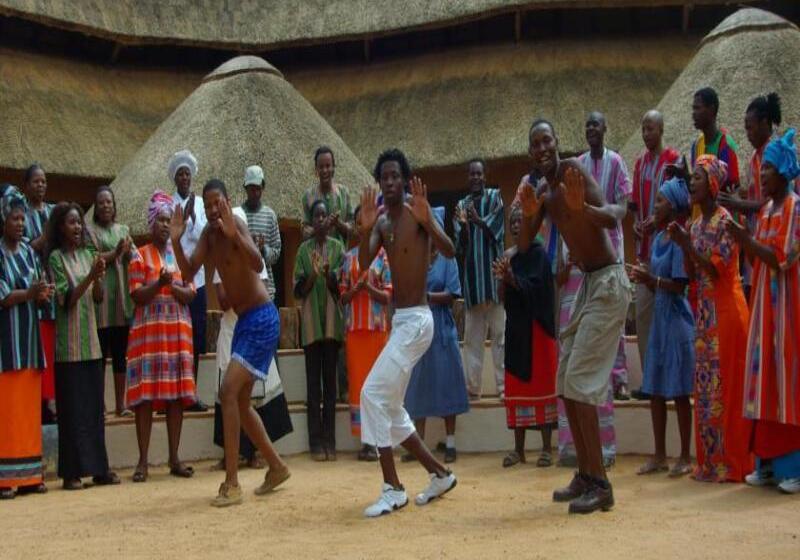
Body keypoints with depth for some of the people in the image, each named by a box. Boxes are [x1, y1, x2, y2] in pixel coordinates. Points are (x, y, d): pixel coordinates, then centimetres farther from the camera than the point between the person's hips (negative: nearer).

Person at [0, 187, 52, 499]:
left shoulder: (28, 252, 13)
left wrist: (42, 295, -7)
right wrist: (29, 293, -25)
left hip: (28, 337, 6)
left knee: (29, 406, 7)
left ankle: (28, 474, 12)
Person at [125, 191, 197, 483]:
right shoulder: (140, 256, 4)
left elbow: (190, 294, 6)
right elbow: (136, 296, -4)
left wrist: (173, 286, -13)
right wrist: (159, 283, -19)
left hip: (178, 330, 3)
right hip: (148, 330, -3)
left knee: (177, 394, 2)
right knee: (145, 395, -6)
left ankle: (174, 459, 9)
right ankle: (143, 461, -2)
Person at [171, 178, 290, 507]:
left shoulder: (237, 225, -16)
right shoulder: (209, 234, 8)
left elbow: (258, 264, -33)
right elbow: (188, 273, 1)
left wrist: (233, 235, -47)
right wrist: (176, 242, -14)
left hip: (262, 319, -9)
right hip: (243, 321, 9)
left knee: (229, 392, -18)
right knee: (240, 402, 14)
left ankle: (232, 484, -14)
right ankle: (276, 467, 29)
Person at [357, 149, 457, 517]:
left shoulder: (417, 213, -10)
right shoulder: (381, 221, 10)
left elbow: (450, 251, -24)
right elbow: (364, 263, -5)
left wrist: (427, 221, -39)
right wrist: (365, 228, -21)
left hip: (416, 319, -8)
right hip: (398, 319, 9)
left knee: (374, 394, -15)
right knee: (389, 407, 13)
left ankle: (393, 488, -8)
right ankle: (440, 474, 25)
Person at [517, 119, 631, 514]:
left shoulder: (573, 171, -14)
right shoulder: (543, 193, 10)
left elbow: (612, 217, -25)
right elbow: (524, 246, 5)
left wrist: (582, 207, -44)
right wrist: (528, 214, -14)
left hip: (607, 282, -9)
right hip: (587, 284, 9)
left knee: (579, 381, -13)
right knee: (566, 384, 10)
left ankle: (601, 484, -9)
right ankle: (585, 475, 18)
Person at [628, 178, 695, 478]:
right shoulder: (658, 238, 11)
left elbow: (680, 285, -15)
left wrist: (651, 279, -26)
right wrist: (643, 277, -4)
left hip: (677, 319, -8)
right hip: (659, 317, 8)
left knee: (679, 391, -1)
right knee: (655, 390, 10)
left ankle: (686, 457, 9)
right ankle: (659, 455, 18)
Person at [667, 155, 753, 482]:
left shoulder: (724, 220, -10)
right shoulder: (696, 225, 14)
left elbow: (718, 269, -15)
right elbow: (692, 274, 11)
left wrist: (687, 244, -18)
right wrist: (682, 245, -2)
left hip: (725, 311, -8)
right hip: (705, 312, 8)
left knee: (724, 386, -5)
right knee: (706, 387, 8)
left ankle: (730, 463, 1)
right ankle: (710, 462, 14)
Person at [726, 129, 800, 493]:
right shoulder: (765, 210, 14)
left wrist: (746, 239, -17)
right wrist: (744, 242, 0)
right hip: (764, 301, 7)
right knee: (765, 374, 5)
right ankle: (769, 461, 10)